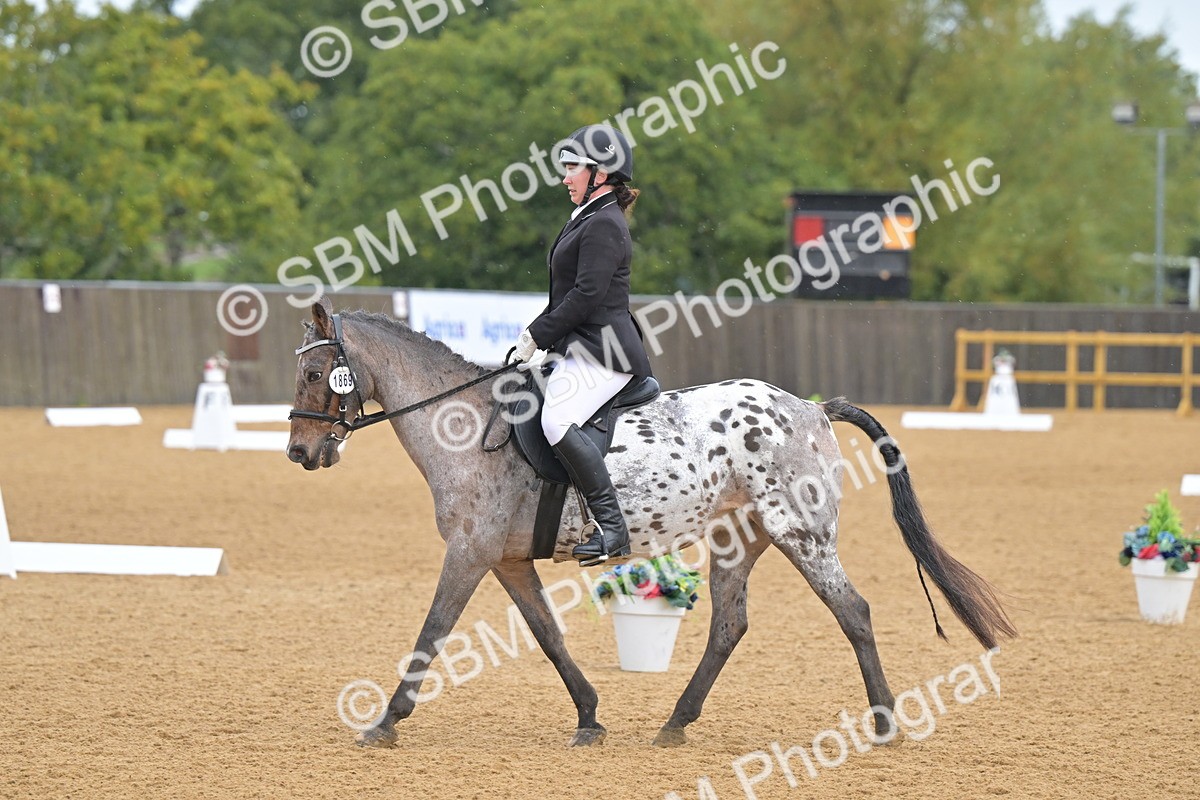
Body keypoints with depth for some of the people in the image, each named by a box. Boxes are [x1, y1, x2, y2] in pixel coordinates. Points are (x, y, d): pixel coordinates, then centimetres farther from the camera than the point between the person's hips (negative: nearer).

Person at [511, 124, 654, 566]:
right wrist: (536, 333, 13)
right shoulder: (586, 219, 21)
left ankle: (612, 526, -31)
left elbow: (586, 295, -20)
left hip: (602, 350, -12)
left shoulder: (603, 224, -12)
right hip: (583, 349, 12)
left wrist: (537, 337, -16)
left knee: (557, 420, -30)